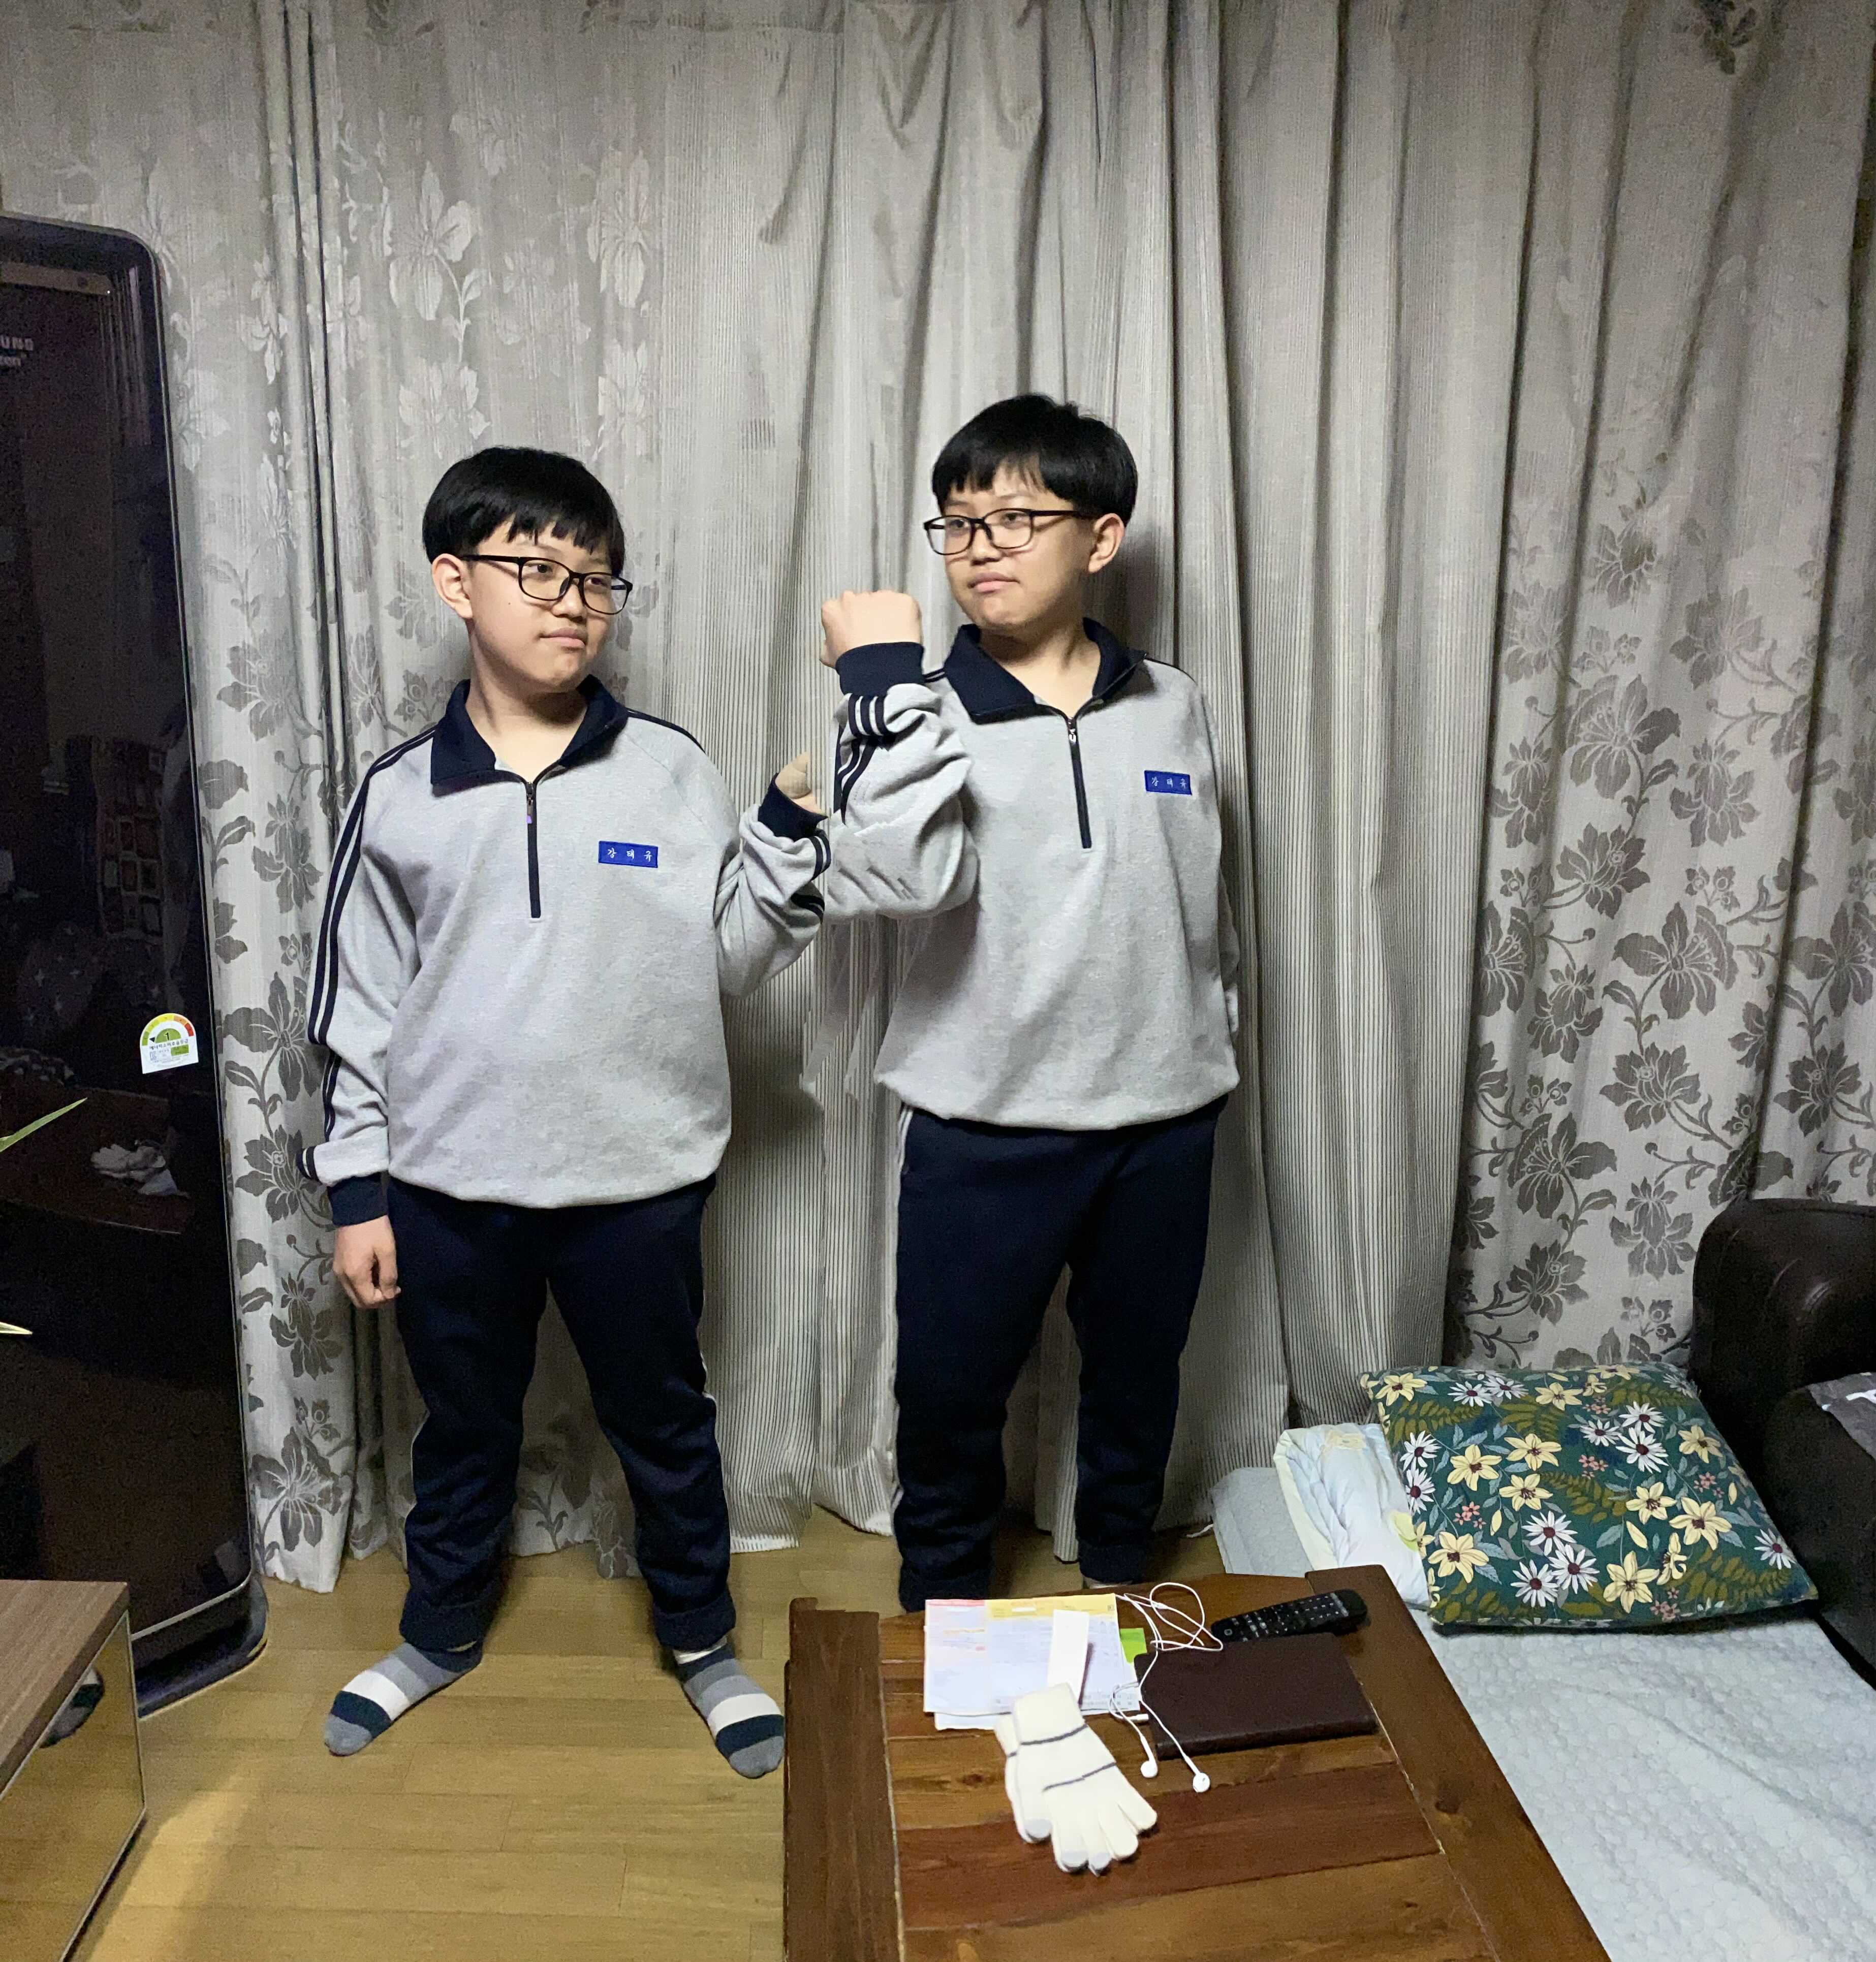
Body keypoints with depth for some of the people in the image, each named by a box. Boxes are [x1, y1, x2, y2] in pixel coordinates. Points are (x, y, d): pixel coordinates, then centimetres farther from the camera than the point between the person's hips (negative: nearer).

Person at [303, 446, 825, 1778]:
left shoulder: (674, 774, -5)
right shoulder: (402, 796, -1)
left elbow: (731, 960, -3)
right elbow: (360, 1004, 3)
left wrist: (791, 833, -17)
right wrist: (357, 1185, 3)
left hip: (637, 1177, -1)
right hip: (449, 1182, 1)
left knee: (663, 1419, 15)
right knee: (464, 1422, 21)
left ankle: (703, 1642, 38)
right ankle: (442, 1632, 46)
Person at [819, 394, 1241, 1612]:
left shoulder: (1171, 705, 2)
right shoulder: (921, 713, -7)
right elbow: (898, 878, -27)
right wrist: (884, 683, -27)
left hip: (1163, 1117, 3)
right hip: (985, 1125, -2)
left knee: (1140, 1375, 20)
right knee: (950, 1390, 10)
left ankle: (1119, 1581, 47)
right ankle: (942, 1611, 37)